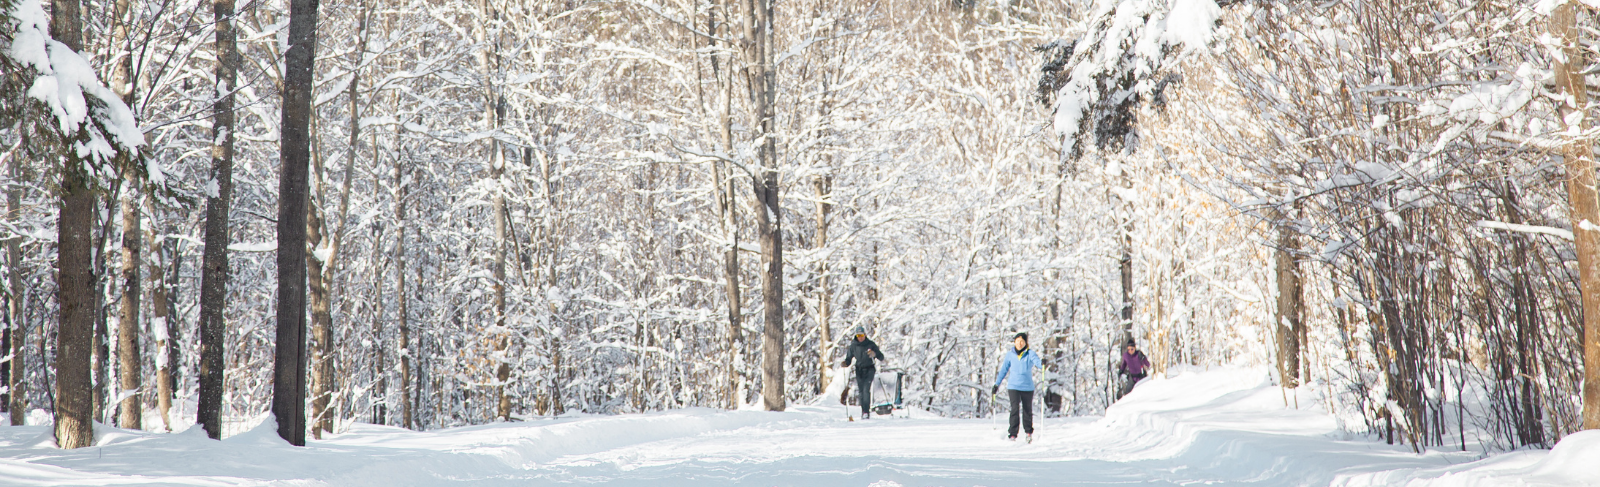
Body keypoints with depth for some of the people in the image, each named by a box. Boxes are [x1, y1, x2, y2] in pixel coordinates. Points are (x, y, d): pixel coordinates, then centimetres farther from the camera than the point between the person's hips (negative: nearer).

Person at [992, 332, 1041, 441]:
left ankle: (1029, 432, 27)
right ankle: (1012, 433, -7)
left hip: (1027, 387, 0)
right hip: (1013, 386, 0)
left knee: (1027, 410, 9)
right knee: (1015, 409, -11)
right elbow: (1004, 370, 12)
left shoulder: (1030, 354, -1)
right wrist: (996, 384, 11)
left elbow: (1036, 360, -20)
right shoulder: (1010, 355, 5)